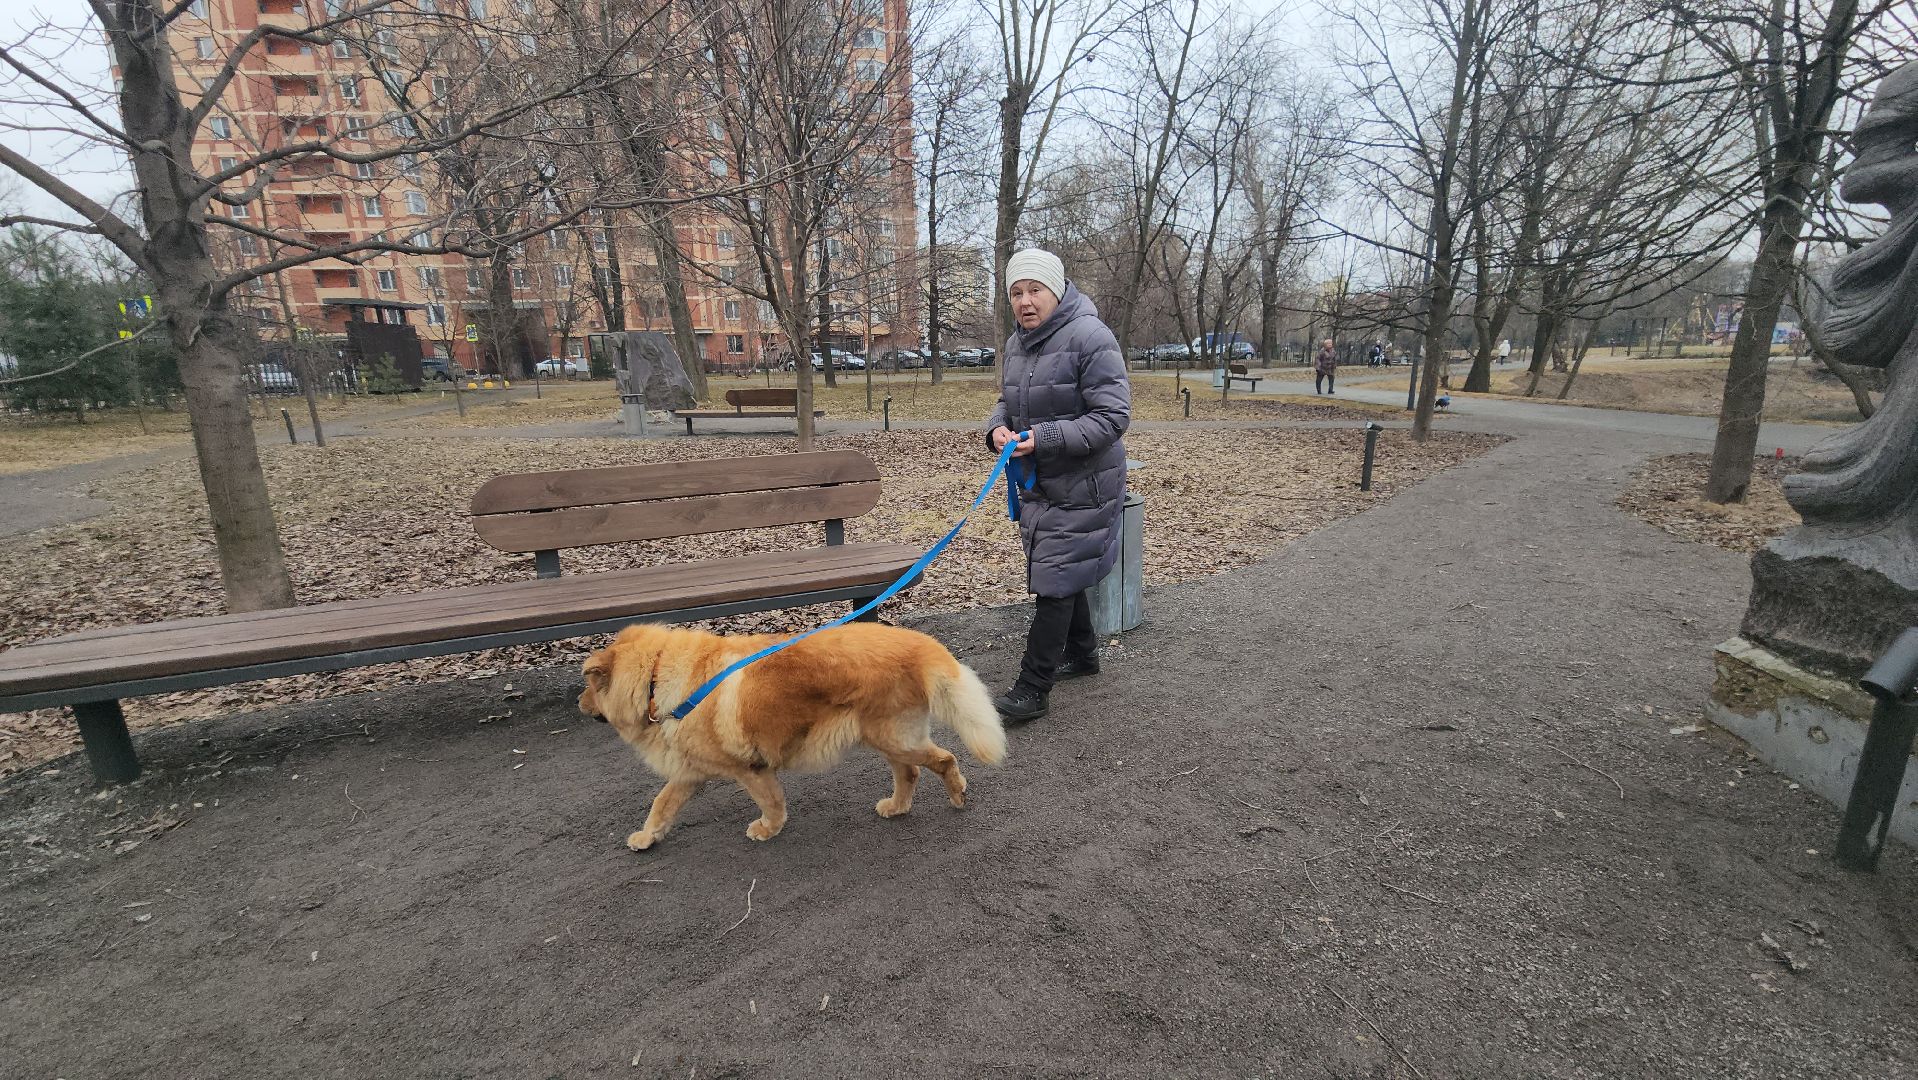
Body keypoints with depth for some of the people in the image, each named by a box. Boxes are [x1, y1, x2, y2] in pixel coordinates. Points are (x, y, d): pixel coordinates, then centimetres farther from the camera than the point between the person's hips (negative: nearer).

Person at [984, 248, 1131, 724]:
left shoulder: (1090, 337, -18)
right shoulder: (1016, 343, 7)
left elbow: (1113, 416, -22)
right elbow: (1007, 399, 18)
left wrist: (1044, 438, -29)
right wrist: (998, 427, -6)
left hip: (1081, 486, -8)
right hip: (1035, 483, 8)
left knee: (1054, 579, -6)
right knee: (1061, 572, 19)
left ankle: (1033, 688, 2)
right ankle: (1082, 653, 39)